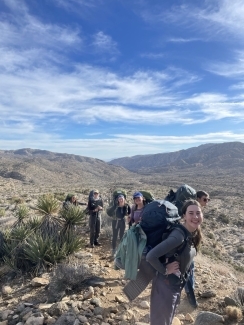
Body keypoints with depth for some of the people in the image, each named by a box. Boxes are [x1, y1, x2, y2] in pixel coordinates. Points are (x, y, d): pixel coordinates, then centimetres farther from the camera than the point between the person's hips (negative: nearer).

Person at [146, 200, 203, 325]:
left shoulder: (193, 234, -3)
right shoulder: (179, 235, -30)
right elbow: (151, 256, -36)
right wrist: (164, 270, -21)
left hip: (178, 284, 8)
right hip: (166, 284, -8)